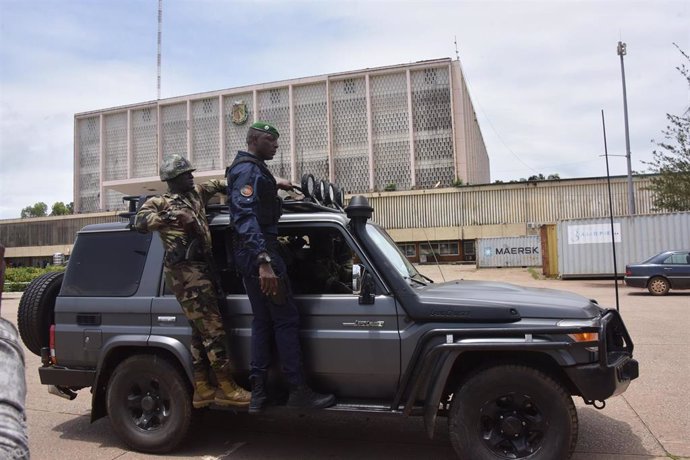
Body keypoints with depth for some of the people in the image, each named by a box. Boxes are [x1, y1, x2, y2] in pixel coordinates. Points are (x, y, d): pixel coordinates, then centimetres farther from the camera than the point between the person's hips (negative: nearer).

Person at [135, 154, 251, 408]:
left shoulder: (196, 193, 20)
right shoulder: (160, 203, 1)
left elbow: (217, 185, 33)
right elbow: (140, 221, -17)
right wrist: (172, 216, -23)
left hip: (202, 269, 8)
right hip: (186, 272, -8)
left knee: (202, 331, 9)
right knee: (213, 329, -10)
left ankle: (202, 389, 16)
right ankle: (227, 388, -5)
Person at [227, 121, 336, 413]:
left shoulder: (250, 169, 19)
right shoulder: (249, 170, -12)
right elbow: (246, 217, -26)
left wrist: (274, 184, 28)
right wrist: (263, 260, -36)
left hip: (250, 257, 10)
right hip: (260, 253, -10)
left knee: (263, 321, 10)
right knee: (286, 320, -7)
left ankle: (257, 392, 12)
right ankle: (298, 391, -3)